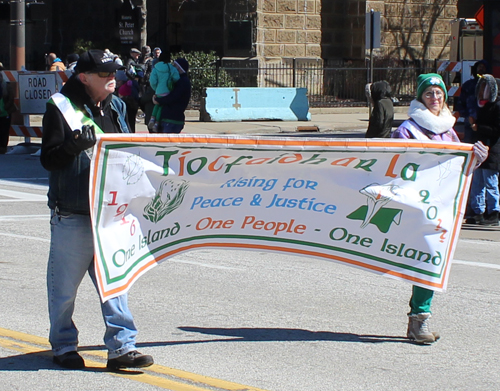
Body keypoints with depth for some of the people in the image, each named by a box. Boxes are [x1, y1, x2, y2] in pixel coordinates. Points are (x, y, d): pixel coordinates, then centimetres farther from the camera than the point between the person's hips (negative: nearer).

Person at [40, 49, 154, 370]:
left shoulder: (115, 106, 13)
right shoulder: (61, 107, -6)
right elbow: (49, 159, -11)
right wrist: (75, 144, -28)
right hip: (72, 214, -5)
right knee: (65, 285, 4)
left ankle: (121, 346, 7)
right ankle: (64, 346, 18)